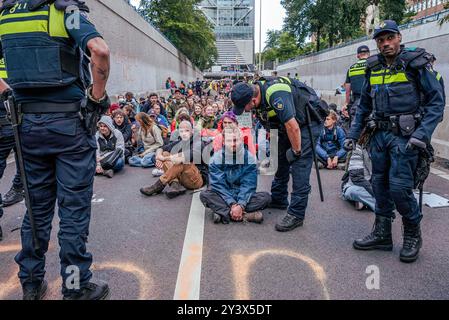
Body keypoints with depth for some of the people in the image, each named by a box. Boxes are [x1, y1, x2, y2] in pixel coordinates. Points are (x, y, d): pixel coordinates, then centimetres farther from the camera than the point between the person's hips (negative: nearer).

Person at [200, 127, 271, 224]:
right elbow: (219, 185, -13)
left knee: (266, 197, -24)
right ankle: (245, 215, -34)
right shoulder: (216, 159, -8)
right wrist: (232, 204, -26)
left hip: (243, 197, 0)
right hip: (224, 198, 0)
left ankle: (223, 213, -30)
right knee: (204, 195, -26)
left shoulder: (249, 158, -8)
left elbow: (248, 185, -13)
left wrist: (241, 205, -27)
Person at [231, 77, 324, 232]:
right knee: (281, 160, 13)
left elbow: (293, 127, -34)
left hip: (309, 120, -9)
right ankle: (278, 200, 28)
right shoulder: (258, 93, -6)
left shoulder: (276, 95, -35)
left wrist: (296, 151, -21)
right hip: (289, 122, 9)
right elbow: (268, 124, 8)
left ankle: (296, 214, -8)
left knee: (300, 165, -13)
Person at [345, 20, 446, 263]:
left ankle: (413, 235, 16)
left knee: (399, 187, -9)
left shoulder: (416, 63, -6)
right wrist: (353, 134, 11)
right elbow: (364, 106, 17)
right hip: (380, 135, 6)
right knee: (380, 186, 9)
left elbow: (436, 102, -8)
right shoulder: (374, 68, 10)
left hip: (405, 137, -6)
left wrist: (423, 134, -20)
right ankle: (382, 235, 23)